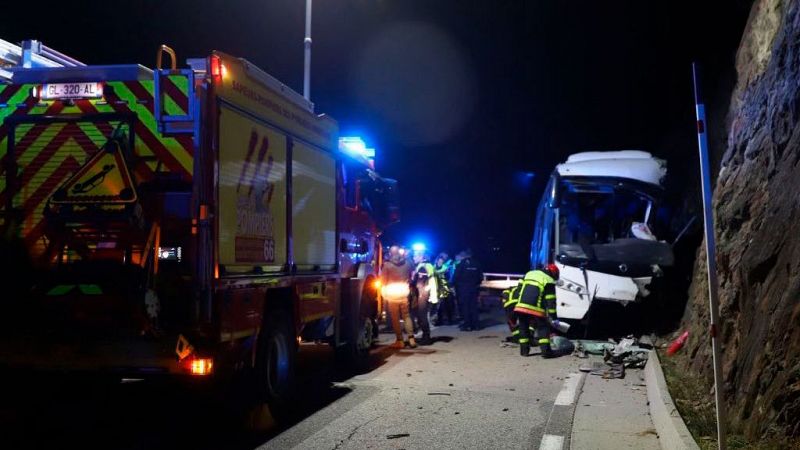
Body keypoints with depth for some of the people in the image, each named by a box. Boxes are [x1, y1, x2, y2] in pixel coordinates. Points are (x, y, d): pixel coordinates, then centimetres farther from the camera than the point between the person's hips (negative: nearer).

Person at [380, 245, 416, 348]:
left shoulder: (387, 264, -9)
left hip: (392, 294, -3)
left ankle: (400, 340, 4)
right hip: (404, 293, 3)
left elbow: (383, 280, -3)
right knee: (406, 316, 12)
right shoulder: (407, 263, 0)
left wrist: (384, 291, 11)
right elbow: (410, 277, 11)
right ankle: (411, 338, 5)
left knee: (395, 318, 3)